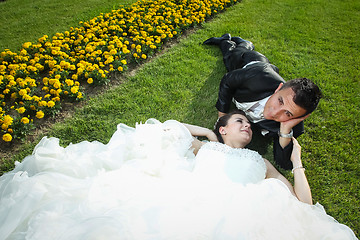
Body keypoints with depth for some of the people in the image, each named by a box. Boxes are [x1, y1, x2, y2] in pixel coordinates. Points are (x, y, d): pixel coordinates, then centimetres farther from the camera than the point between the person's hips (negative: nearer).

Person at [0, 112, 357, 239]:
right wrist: (206, 132, 31)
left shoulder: (260, 162, 29)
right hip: (187, 202, 0)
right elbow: (169, 129, 30)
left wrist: (297, 162, 22)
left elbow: (304, 204, 24)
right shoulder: (203, 147, 28)